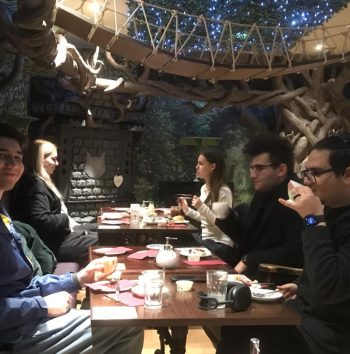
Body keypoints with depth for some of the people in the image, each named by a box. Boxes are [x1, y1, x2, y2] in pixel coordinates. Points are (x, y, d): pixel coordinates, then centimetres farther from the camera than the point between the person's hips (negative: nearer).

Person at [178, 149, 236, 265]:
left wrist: (202, 207, -26)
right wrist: (187, 210, 8)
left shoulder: (224, 191, -17)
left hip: (220, 245, -7)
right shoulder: (204, 188, 8)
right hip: (205, 238, 7)